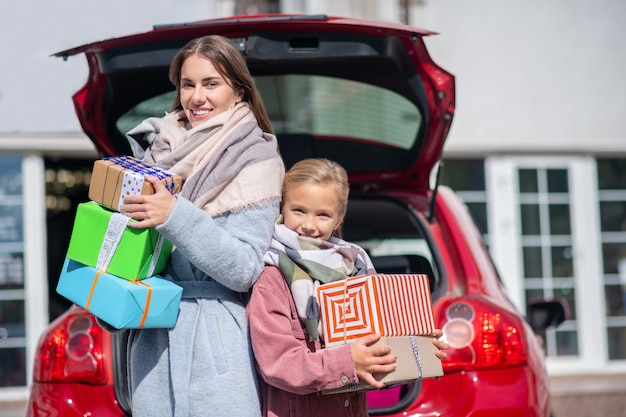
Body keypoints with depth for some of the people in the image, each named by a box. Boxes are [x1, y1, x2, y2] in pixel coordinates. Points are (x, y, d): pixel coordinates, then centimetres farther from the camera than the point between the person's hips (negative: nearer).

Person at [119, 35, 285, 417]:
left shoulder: (257, 162, -5)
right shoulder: (158, 149, 9)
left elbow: (245, 268, -13)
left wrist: (175, 216, -21)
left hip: (215, 340, -5)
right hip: (153, 337, 5)